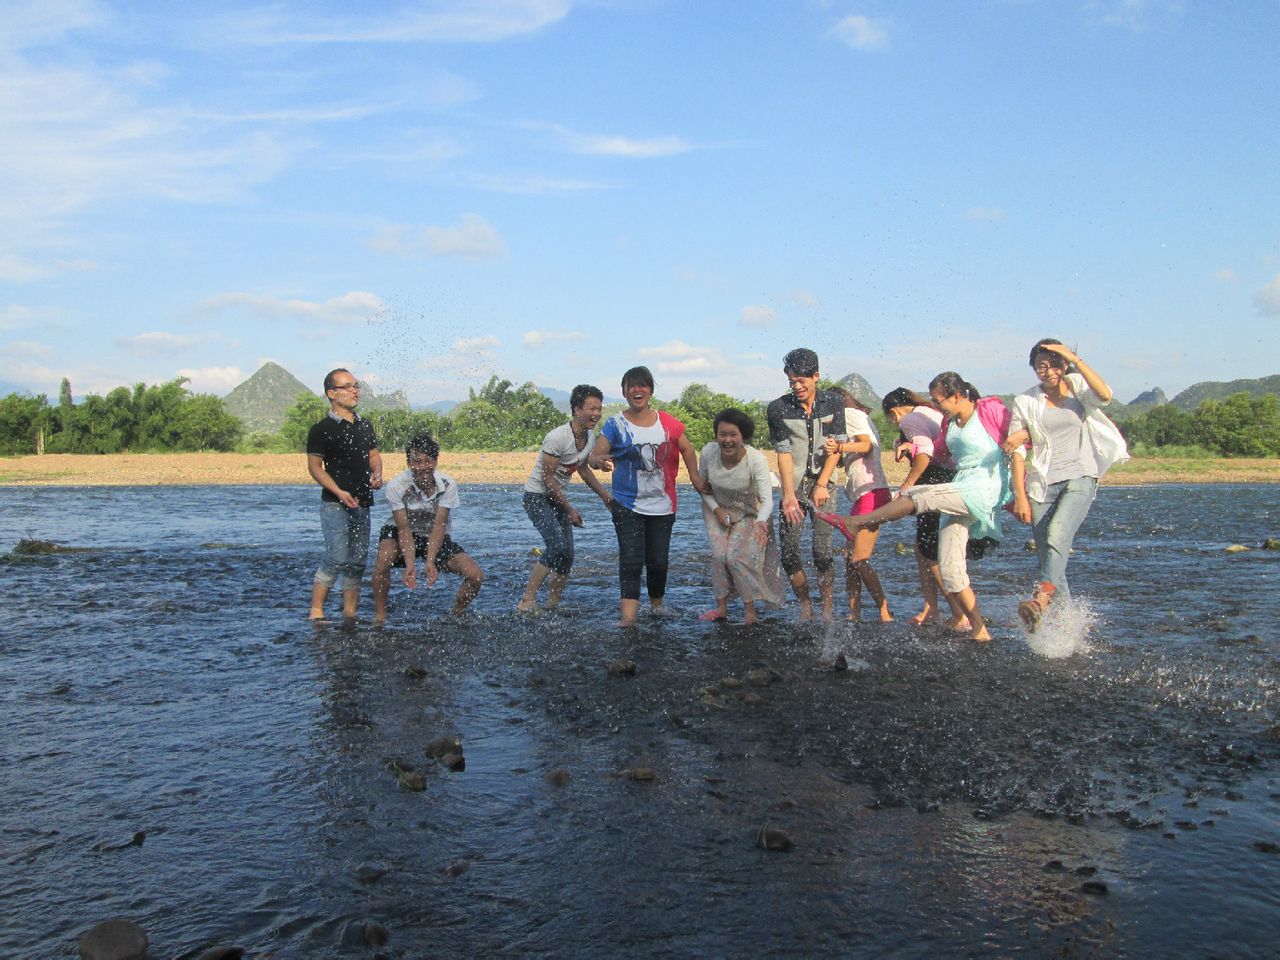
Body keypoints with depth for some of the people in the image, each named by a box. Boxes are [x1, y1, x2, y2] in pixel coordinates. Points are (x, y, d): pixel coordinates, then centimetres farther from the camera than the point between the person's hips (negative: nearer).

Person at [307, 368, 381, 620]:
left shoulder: (365, 426, 15)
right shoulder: (322, 429, -4)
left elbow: (374, 455, 20)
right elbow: (314, 466, -7)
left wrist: (376, 474, -3)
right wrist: (340, 492, -18)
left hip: (362, 503, 6)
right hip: (334, 504, -6)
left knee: (358, 561, 7)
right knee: (337, 558, -15)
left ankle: (350, 613, 15)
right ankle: (316, 612, -6)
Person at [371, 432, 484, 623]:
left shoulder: (448, 485, -22)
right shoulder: (396, 486, -26)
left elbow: (439, 526, -26)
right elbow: (404, 529, -26)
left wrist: (430, 561, -39)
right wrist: (410, 565, -40)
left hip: (437, 538, 2)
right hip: (399, 533, -2)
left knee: (476, 577, -12)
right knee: (383, 559, -35)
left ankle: (456, 616, 15)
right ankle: (380, 616, -17)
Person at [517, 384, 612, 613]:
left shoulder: (590, 437, 2)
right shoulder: (557, 438, -24)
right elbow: (547, 478, -20)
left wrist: (605, 495, 18)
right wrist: (569, 510, -17)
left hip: (558, 497, 8)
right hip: (537, 496, -8)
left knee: (567, 555, 3)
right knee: (558, 545, -24)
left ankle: (552, 605, 16)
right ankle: (527, 599, -16)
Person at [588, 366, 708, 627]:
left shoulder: (667, 422, 3)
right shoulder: (616, 424, -4)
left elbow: (686, 448, 16)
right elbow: (593, 457, -13)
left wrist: (695, 478, 7)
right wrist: (598, 461, -36)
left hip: (662, 505, 2)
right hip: (627, 505, -2)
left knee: (658, 560, 7)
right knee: (631, 559, -11)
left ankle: (657, 603, 32)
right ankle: (628, 616, -14)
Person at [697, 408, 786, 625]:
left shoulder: (756, 459, -32)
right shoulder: (708, 452, -23)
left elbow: (767, 499, -36)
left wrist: (760, 522, -55)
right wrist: (716, 509, -12)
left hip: (748, 513, -3)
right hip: (717, 508, 3)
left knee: (738, 557, -12)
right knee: (719, 555, -7)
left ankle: (750, 609, 6)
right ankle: (721, 607, 8)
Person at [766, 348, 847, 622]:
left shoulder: (833, 402, 2)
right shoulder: (778, 409, -1)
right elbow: (783, 453, -7)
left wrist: (821, 484, -9)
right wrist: (789, 495, -15)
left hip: (822, 486, -1)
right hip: (793, 486, 1)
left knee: (823, 553, -9)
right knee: (789, 553, -3)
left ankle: (827, 610, 4)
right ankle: (805, 606, 14)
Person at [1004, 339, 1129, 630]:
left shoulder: (1077, 388, 7)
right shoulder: (1025, 402, 7)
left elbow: (1105, 395, -17)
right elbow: (1018, 451, 3)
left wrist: (1076, 360, -18)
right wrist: (1020, 496, -4)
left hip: (1080, 478, -2)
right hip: (1042, 485, 2)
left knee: (1057, 535, -28)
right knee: (1047, 556, -1)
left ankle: (1042, 599, -43)